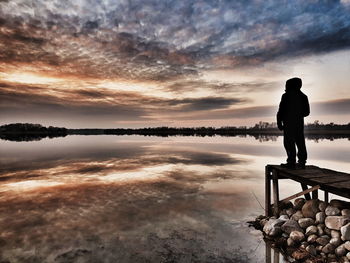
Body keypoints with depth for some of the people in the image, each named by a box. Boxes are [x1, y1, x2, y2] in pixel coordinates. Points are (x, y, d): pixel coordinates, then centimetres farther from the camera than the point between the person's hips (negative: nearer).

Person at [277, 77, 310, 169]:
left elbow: (281, 111, -9)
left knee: (289, 143, -5)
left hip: (289, 123, -6)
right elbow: (306, 112, 14)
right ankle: (302, 162, 11)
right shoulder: (303, 96, 12)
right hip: (300, 123, 6)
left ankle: (291, 162, -7)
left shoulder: (286, 96, -6)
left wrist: (279, 122, -4)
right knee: (300, 143, 8)